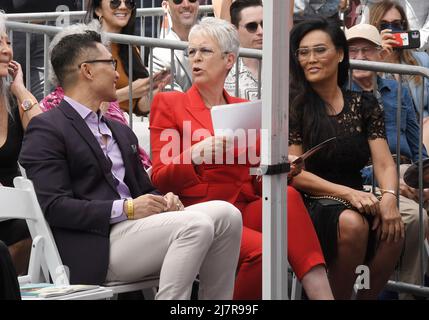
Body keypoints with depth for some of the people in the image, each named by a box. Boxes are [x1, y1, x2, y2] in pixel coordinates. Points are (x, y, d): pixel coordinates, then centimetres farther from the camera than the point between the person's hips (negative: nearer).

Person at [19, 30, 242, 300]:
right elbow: (54, 206, -12)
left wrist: (163, 200, 3)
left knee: (226, 214, -13)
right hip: (95, 247, -8)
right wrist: (126, 209, -16)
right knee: (196, 225, -27)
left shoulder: (121, 131, 27)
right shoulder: (46, 130, -1)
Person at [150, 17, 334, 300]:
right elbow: (160, 179, -1)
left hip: (247, 210, 4)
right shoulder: (169, 104, 7)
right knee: (259, 248, -34)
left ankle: (321, 295, -39)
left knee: (287, 196, -30)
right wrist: (194, 155, -20)